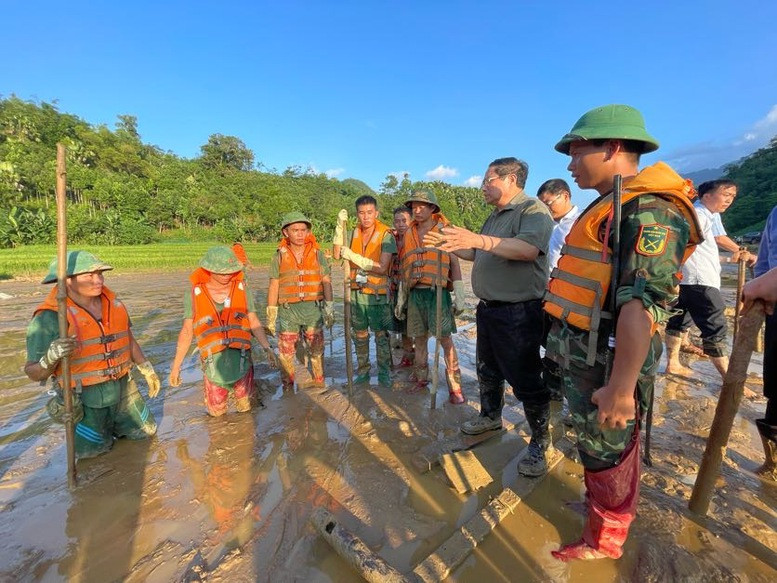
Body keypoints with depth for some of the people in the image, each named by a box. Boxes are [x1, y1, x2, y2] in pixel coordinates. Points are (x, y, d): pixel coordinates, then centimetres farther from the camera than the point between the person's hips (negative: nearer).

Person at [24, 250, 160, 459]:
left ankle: (107, 423, 41)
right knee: (92, 450, 11)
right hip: (85, 396, -5)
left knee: (145, 431, 18)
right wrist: (50, 359, -36)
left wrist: (147, 370, 14)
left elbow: (129, 340, 13)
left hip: (122, 388, 5)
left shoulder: (113, 303, -2)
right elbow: (33, 372, -15)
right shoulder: (50, 317, -19)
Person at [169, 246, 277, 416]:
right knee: (216, 412, 14)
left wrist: (267, 348, -6)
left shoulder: (241, 288, -4)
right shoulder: (195, 293, -5)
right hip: (214, 361, 0)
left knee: (245, 408, 13)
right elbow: (187, 331, 2)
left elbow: (254, 322, 2)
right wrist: (176, 366, 3)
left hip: (241, 358, 0)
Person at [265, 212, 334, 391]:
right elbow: (274, 287, 4)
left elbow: (326, 282, 2)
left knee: (317, 349, 10)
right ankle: (287, 388, 22)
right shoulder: (279, 256, 4)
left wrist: (329, 307, -5)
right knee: (286, 352, 5)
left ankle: (319, 384, 27)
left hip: (313, 307, 0)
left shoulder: (318, 254, 4)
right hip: (288, 309, 0)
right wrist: (271, 314, 1)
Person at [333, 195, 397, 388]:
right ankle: (362, 372, 29)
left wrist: (353, 256, -19)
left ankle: (384, 374, 20)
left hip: (377, 294, -4)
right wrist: (339, 225, -11)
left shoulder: (386, 236, -10)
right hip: (356, 293, 5)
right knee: (360, 336, 14)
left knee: (381, 336, 5)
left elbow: (382, 268, -17)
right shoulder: (353, 234, 5)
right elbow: (337, 254, -5)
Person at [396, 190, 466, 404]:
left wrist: (459, 297, -6)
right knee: (419, 339, 10)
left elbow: (455, 264, -1)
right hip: (415, 293, 4)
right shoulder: (408, 235, 13)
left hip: (437, 292, -4)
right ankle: (420, 380, 24)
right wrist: (400, 299, 16)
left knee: (445, 339, -4)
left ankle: (455, 387, 4)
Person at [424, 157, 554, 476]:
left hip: (518, 313, -9)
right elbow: (477, 255, 23)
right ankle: (491, 416, 43)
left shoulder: (533, 209, -12)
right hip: (488, 308, 9)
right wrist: (445, 244, 12)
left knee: (525, 380, -1)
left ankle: (540, 442, 18)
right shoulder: (494, 217, 18)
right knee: (488, 370, 22)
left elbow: (529, 248, -30)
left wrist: (478, 239, -39)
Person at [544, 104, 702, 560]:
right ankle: (601, 507, 46)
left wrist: (620, 387, -27)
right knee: (594, 445, 24)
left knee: (608, 452, 10)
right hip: (581, 355, 9)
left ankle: (604, 541, 31)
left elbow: (641, 303, -26)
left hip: (606, 361, -9)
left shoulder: (650, 210, -18)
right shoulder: (611, 207, 14)